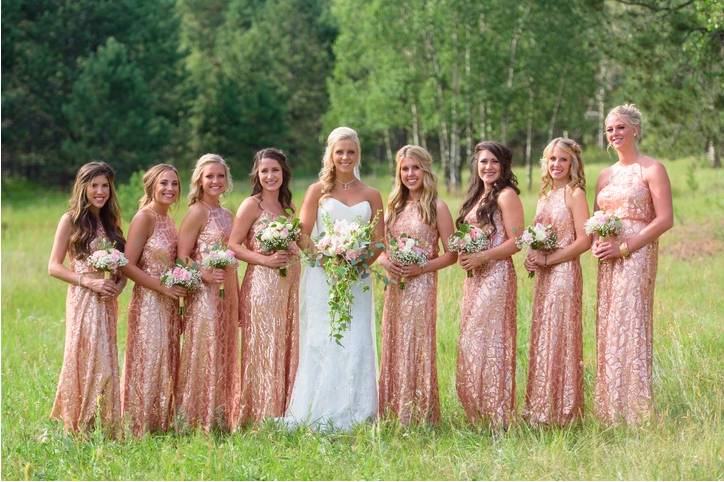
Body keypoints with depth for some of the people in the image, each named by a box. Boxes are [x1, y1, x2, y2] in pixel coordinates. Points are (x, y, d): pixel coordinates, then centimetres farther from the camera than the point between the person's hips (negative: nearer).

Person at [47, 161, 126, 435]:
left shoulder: (111, 222, 14)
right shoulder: (71, 221, -3)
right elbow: (54, 267, -7)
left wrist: (119, 285, -5)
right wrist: (90, 282, -16)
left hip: (107, 302, 6)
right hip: (83, 300, -6)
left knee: (105, 362, 7)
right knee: (85, 360, -8)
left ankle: (106, 427, 12)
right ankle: (80, 428, -1)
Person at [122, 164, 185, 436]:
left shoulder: (168, 220, 13)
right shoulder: (144, 218, -11)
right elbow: (128, 266, -16)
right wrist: (163, 288, -17)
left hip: (168, 304, 8)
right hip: (148, 304, -8)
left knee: (166, 366, 11)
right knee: (147, 366, -4)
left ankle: (161, 427, 18)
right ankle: (141, 429, 4)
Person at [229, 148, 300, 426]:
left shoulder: (287, 207, 16)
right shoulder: (252, 205, -4)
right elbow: (233, 246, -10)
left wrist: (292, 252, 7)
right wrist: (265, 260, -17)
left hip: (289, 285, 7)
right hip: (262, 285, -7)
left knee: (287, 349, 6)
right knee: (263, 351, -6)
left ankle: (283, 414, 12)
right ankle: (259, 417, -1)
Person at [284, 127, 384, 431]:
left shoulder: (371, 196, 12)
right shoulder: (318, 191, 6)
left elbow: (378, 243, 8)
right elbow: (303, 236, 1)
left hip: (357, 281, 2)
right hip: (322, 278, -2)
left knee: (355, 346, -4)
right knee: (321, 345, -6)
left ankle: (351, 417, 1)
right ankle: (318, 420, -3)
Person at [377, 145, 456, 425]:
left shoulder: (436, 208, -3)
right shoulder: (394, 206, 13)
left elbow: (451, 254, -4)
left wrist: (421, 268, -16)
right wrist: (385, 262, -5)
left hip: (421, 286, -6)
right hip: (394, 286, 6)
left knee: (417, 347, -6)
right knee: (394, 347, 6)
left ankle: (419, 416, 0)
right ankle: (393, 412, 12)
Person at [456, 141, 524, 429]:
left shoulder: (506, 195, -7)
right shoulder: (476, 196, 18)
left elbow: (516, 242, -13)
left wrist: (481, 258, -18)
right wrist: (463, 256, 4)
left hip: (496, 275, -9)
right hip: (474, 278, 9)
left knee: (490, 341, -9)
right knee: (470, 343, 7)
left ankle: (499, 417, -6)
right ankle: (477, 414, 11)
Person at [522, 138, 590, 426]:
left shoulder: (574, 194, -6)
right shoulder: (544, 196, 16)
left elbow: (584, 240, -14)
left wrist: (548, 259, -14)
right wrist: (532, 258, 2)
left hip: (564, 272, -8)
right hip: (543, 276, 8)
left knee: (559, 338, -6)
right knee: (541, 340, 8)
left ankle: (561, 411, -1)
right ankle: (540, 408, 14)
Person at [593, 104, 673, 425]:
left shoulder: (652, 169, -3)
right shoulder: (605, 175, 17)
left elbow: (665, 220, -11)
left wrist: (624, 246, -15)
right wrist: (595, 244, -1)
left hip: (637, 255, -7)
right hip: (608, 262, 7)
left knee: (631, 326, -11)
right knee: (608, 329, 4)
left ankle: (635, 409, -7)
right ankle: (610, 409, 7)